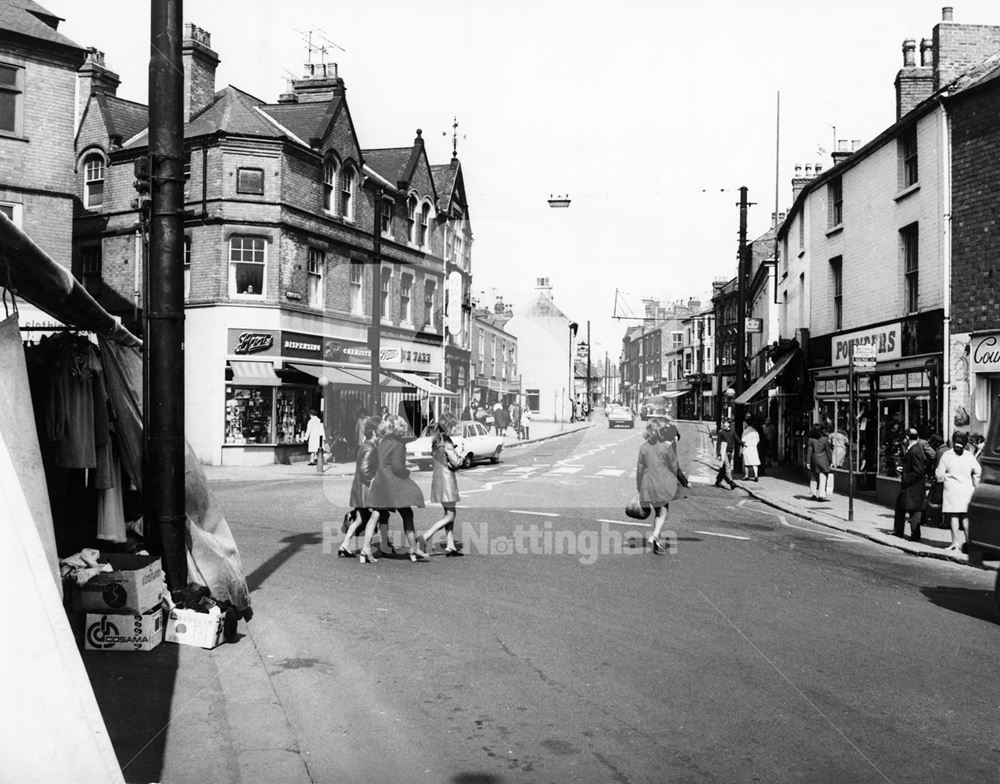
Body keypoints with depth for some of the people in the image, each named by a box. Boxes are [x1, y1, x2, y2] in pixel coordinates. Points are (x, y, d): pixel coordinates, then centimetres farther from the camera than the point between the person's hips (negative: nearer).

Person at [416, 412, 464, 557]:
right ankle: (424, 538, -11)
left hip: (437, 478, 9)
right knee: (449, 515, -3)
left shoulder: (436, 441, 8)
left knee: (450, 513, 14)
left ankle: (450, 546, 14)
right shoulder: (446, 442, -17)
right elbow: (456, 463, -19)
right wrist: (461, 456, 2)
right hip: (446, 479, -9)